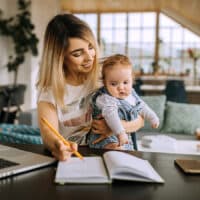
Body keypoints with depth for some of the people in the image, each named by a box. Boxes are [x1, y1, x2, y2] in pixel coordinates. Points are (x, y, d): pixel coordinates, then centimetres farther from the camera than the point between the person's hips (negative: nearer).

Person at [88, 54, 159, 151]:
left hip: (126, 136, 8)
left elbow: (141, 107, 17)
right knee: (117, 149, -30)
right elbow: (110, 114, -42)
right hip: (106, 137, -8)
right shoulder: (105, 98, -27)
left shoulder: (131, 93, 0)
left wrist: (152, 117, 23)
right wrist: (120, 132, -51)